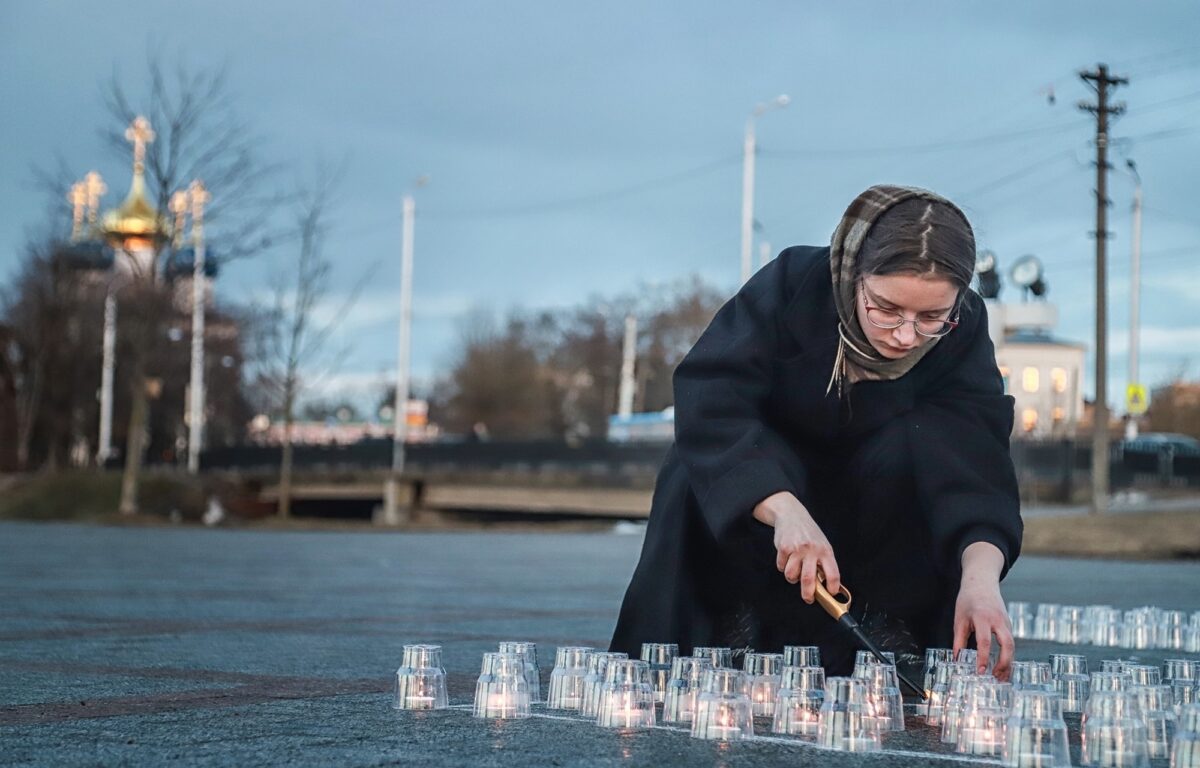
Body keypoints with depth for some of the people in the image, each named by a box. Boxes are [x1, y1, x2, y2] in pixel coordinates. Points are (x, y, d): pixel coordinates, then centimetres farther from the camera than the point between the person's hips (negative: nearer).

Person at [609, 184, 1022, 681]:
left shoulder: (964, 330, -22)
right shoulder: (792, 284, -29)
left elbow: (977, 460, -33)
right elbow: (708, 402, -38)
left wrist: (981, 575, -53)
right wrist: (785, 511, -54)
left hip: (880, 511, 2)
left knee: (929, 445, -30)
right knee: (702, 471, -34)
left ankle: (886, 628, -17)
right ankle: (738, 627, -17)